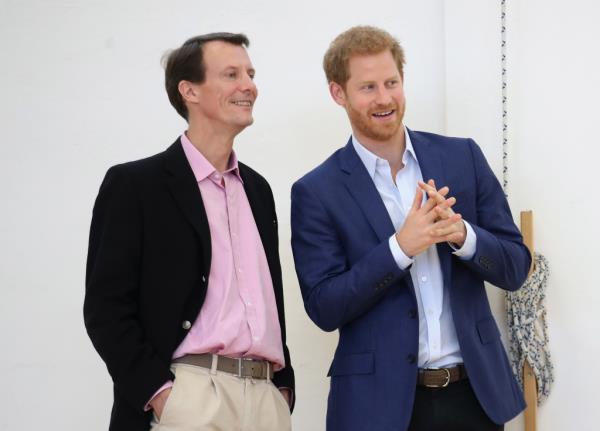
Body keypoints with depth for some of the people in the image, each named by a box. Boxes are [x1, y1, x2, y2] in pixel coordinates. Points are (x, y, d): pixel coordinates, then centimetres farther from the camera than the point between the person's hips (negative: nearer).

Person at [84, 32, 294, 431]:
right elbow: (105, 305, -7)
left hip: (266, 396, 6)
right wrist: (157, 391, -14)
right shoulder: (134, 183, -2)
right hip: (189, 394, -5)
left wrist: (283, 382, 14)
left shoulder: (257, 188, 16)